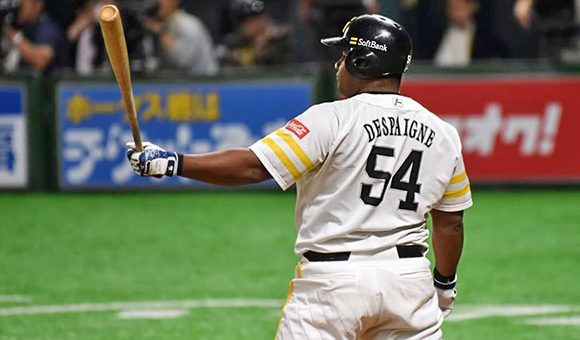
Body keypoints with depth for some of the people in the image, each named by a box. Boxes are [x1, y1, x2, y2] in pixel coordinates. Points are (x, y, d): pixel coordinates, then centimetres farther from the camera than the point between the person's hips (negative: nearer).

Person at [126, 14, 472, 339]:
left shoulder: (333, 120, -10)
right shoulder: (442, 134, 6)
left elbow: (252, 167, -16)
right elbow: (450, 221, 13)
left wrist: (172, 162, -12)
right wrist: (446, 282, 28)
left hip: (335, 279, -5)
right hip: (410, 278, 5)